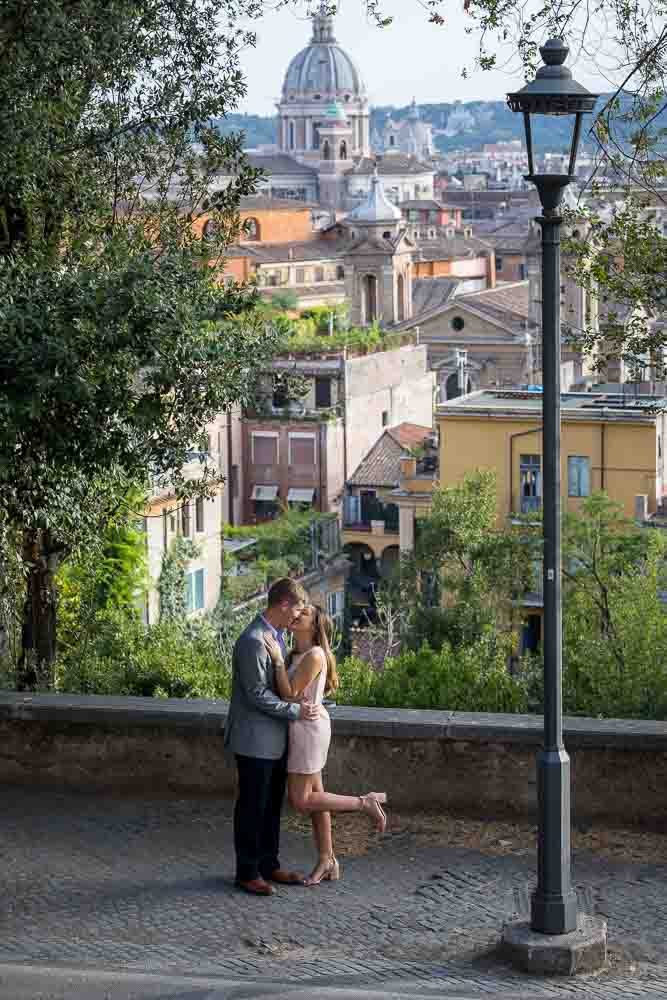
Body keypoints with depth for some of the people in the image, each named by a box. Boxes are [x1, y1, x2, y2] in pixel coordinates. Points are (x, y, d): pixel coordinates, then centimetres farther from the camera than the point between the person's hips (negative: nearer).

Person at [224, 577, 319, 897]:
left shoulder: (276, 636, 10)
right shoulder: (253, 642, -22)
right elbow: (257, 694, -21)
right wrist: (295, 711, -17)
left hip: (275, 739, 10)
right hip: (255, 740, -10)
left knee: (272, 805, 16)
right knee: (252, 807, 1)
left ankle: (269, 865, 25)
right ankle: (247, 873, 9)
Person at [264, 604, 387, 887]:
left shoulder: (314, 655, -18)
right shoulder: (296, 654, 10)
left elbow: (289, 694, -19)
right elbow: (287, 693, 11)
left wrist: (278, 659, -21)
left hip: (309, 728, -9)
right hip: (301, 728, 9)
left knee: (300, 800, -6)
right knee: (313, 797, 11)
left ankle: (365, 803, 1)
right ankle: (327, 863, 18)